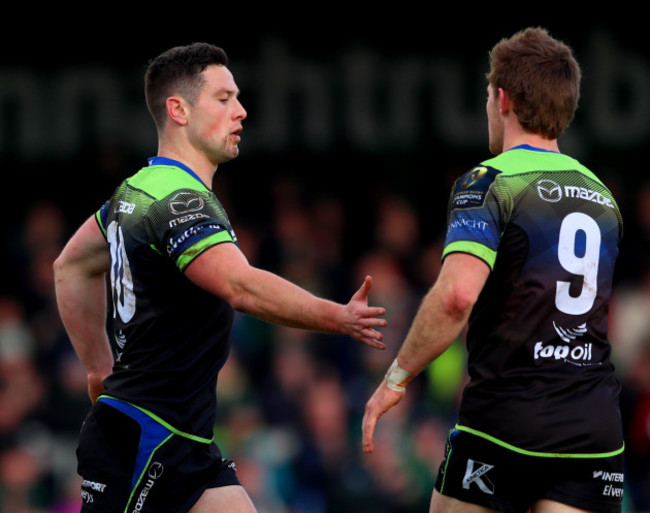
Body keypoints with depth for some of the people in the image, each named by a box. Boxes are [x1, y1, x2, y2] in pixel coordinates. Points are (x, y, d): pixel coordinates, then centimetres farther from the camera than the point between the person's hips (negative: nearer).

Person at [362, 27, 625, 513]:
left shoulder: (488, 183, -7)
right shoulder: (602, 196, 15)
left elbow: (456, 295, -22)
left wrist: (397, 378, -12)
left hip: (504, 426, -5)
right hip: (594, 431, 5)